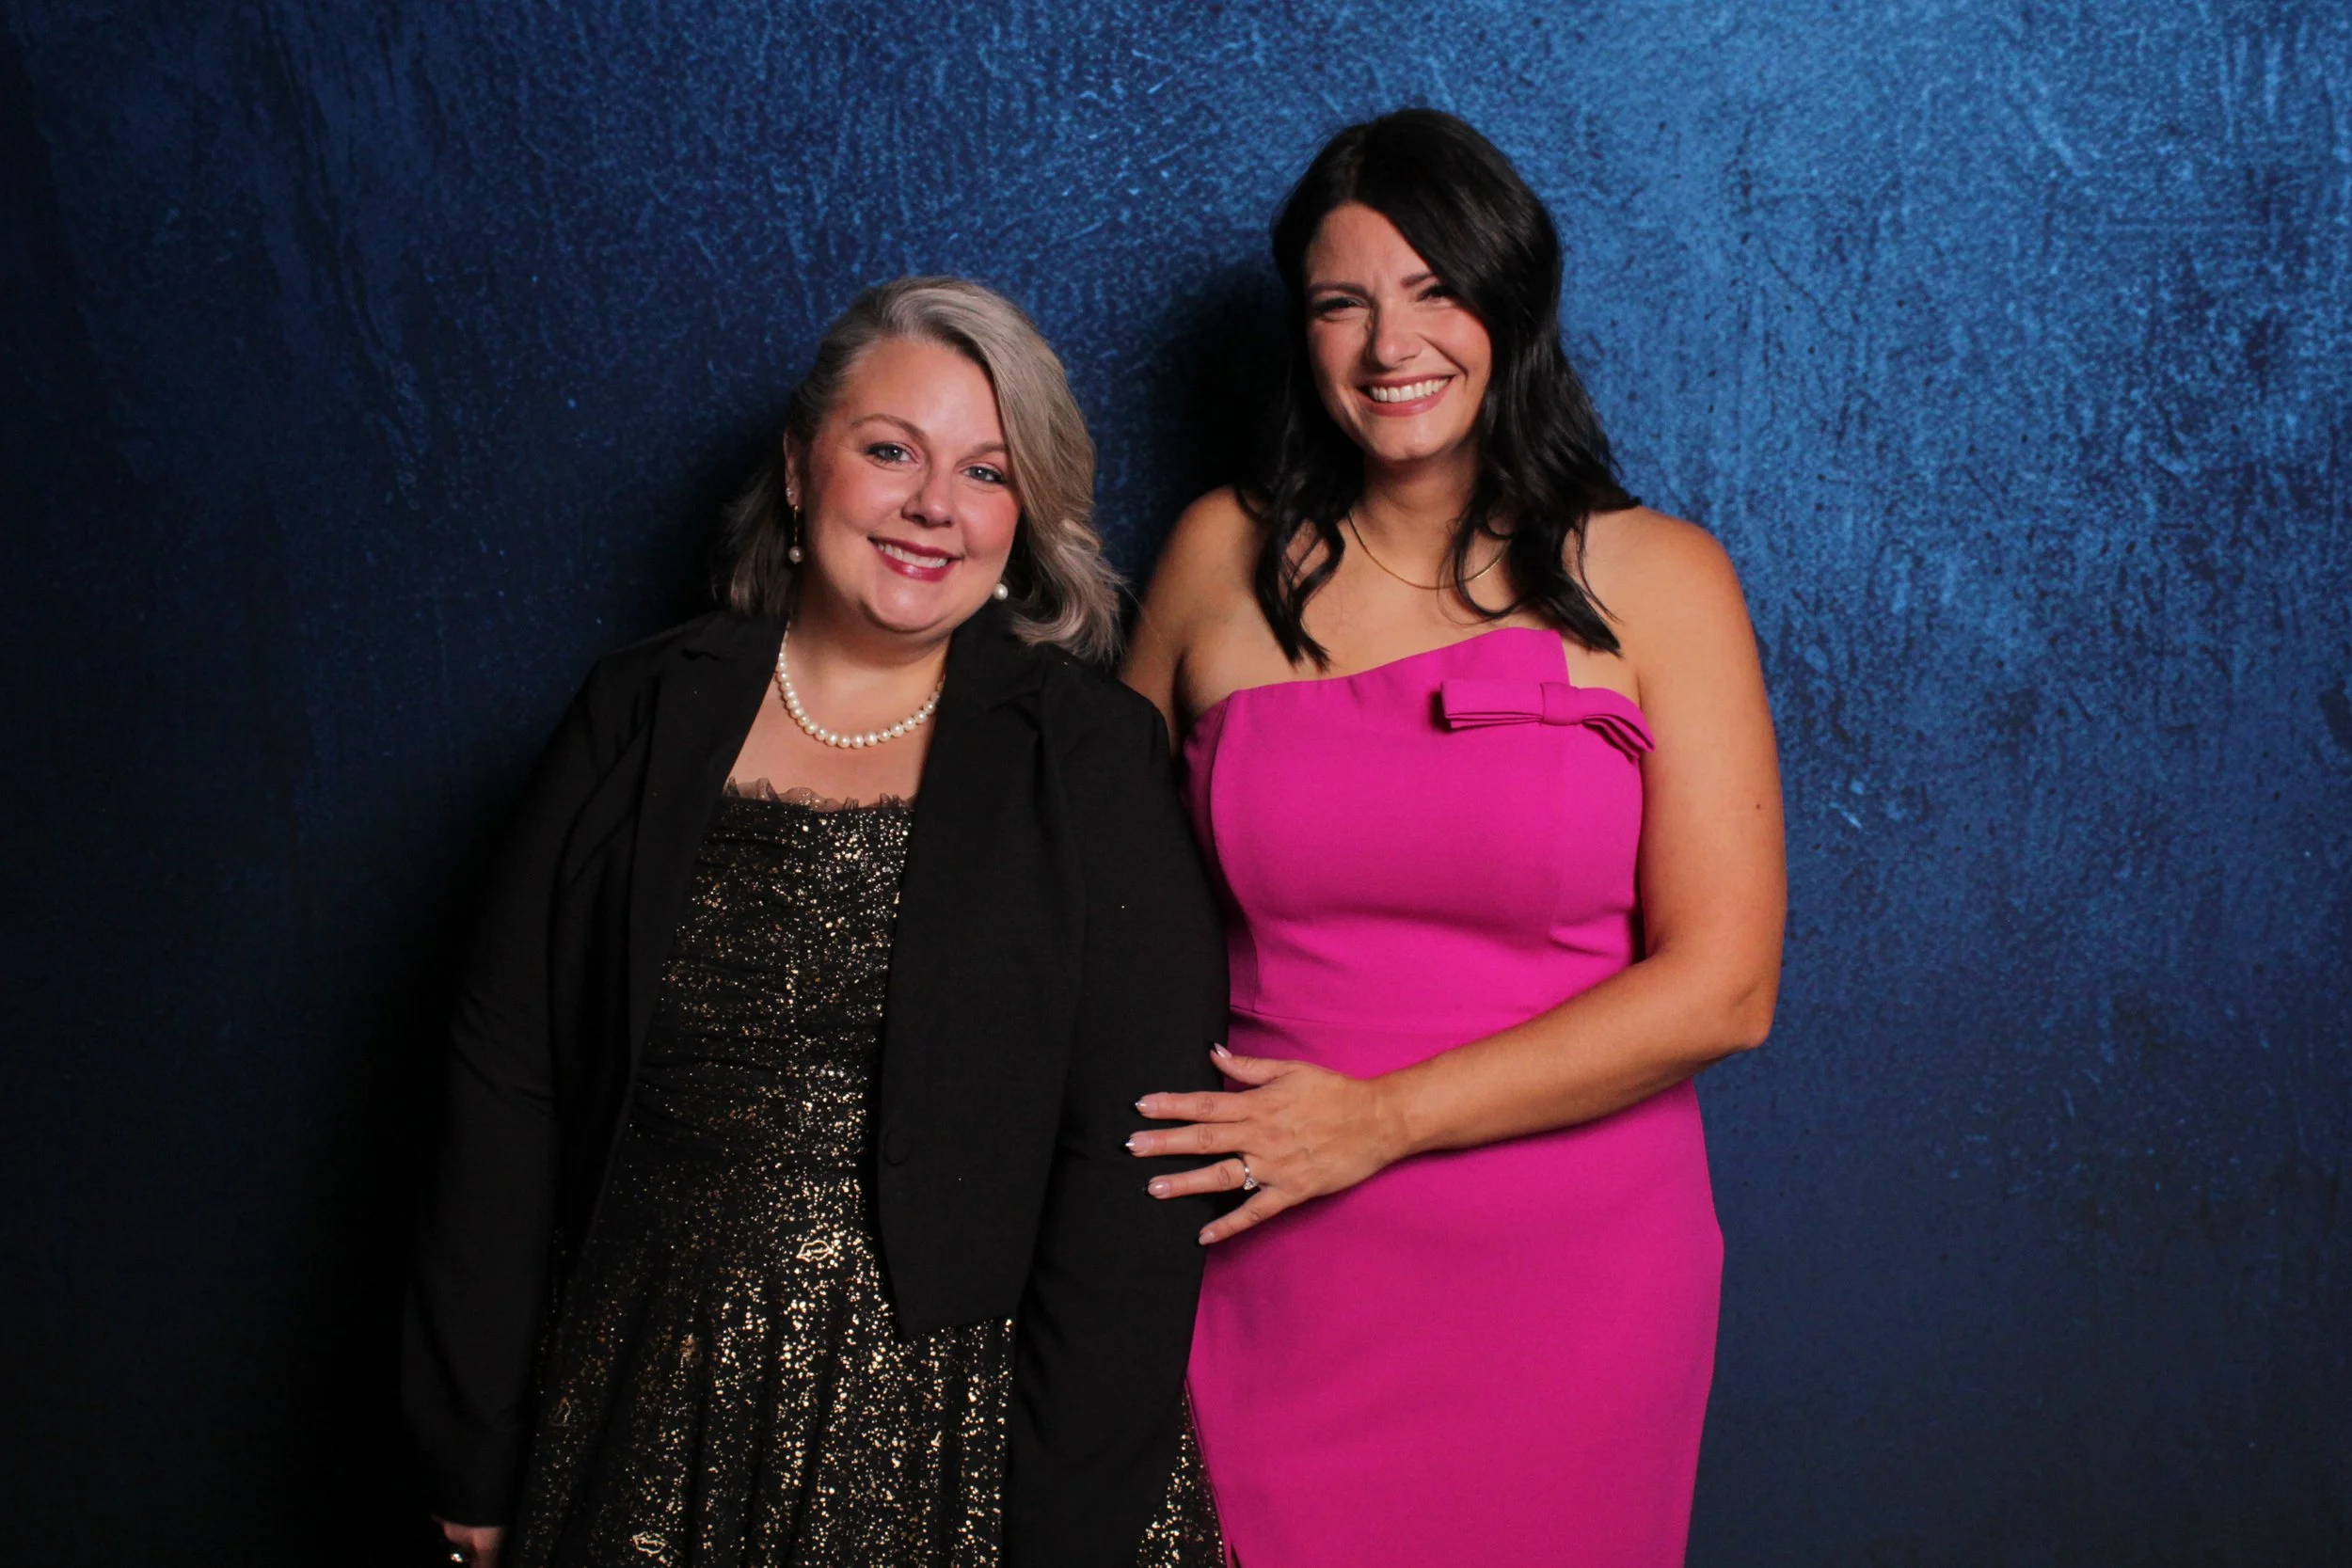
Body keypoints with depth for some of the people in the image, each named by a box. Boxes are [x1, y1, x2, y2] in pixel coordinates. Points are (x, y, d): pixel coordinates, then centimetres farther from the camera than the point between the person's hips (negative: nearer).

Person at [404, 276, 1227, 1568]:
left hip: (954, 1439, -2)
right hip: (660, 1429, 2)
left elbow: (1129, 1164, -9)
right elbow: (508, 1085, 3)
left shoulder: (1090, 756, -5)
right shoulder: (641, 719, 2)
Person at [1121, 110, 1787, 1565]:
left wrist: (1383, 1118, -13)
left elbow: (1722, 986, -10)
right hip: (1269, 1269, 1)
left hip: (1564, 1272, -1)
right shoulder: (1226, 556, 2)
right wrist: (1160, 1142, -1)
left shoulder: (1654, 581, -4)